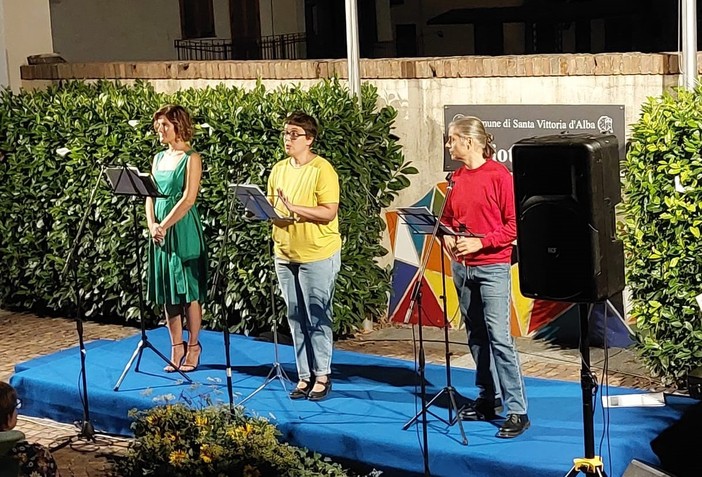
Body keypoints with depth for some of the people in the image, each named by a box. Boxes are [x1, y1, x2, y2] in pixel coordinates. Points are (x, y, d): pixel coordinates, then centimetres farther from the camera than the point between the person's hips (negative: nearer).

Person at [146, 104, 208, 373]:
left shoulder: (191, 158, -6)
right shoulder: (159, 159, 13)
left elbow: (188, 199, -14)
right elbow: (150, 196, 11)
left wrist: (165, 226, -16)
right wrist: (152, 224, -6)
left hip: (183, 231, -6)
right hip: (160, 232, 7)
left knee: (188, 292, -1)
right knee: (168, 294, 8)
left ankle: (193, 348, 7)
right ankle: (176, 349, 15)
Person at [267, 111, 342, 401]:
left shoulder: (322, 170, -11)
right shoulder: (279, 170, 10)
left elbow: (329, 212, -18)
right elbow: (271, 205, 18)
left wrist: (294, 208, -27)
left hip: (317, 255, -6)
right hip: (285, 255, 7)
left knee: (317, 318, 0)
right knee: (296, 319, 10)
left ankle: (322, 375, 10)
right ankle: (304, 376, 17)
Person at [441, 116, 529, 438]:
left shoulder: (498, 175, -9)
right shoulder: (457, 177, 11)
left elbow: (513, 224, -11)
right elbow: (447, 218, 21)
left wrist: (480, 242, -18)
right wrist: (447, 237, 0)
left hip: (492, 266, -7)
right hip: (461, 267, 7)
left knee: (499, 336, -11)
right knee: (476, 336, 11)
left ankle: (517, 411, -10)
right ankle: (486, 401, 20)